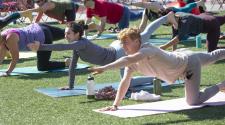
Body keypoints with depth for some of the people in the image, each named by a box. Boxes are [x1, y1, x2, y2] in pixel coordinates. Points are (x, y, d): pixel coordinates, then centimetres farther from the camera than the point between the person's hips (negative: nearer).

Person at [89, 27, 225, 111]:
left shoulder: (147, 50, -40)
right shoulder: (132, 61, -15)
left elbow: (128, 60, -58)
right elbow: (125, 81, -17)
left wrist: (104, 68, -67)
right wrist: (116, 104, -26)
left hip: (189, 63, -8)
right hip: (181, 56, 8)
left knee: (194, 101, -14)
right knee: (212, 56, 32)